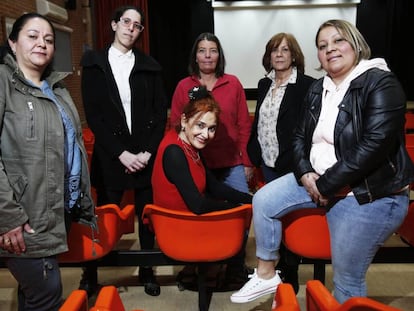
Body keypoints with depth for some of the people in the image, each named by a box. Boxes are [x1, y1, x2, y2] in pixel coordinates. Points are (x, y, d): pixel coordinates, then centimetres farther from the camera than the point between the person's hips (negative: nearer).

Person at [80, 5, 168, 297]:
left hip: (146, 154, 1)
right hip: (111, 156, -1)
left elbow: (161, 111, 5)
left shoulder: (150, 66, 8)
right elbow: (93, 113, -3)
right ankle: (91, 271, 27)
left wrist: (148, 151, -7)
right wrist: (120, 153, -10)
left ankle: (147, 269, 27)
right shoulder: (94, 62, 4)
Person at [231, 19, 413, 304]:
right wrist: (305, 174, -9)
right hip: (317, 179, 8)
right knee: (263, 200, 1)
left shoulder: (381, 83, -16)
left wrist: (326, 186, -20)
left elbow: (374, 146, -25)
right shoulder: (318, 89, 8)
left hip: (368, 194, -7)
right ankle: (266, 275, 17)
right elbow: (301, 136, 10)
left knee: (347, 278, 1)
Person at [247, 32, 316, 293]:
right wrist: (253, 156, 10)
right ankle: (279, 264, 36)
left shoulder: (307, 85, -10)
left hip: (291, 164, -6)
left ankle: (291, 272, 21)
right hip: (268, 163, 6)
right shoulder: (264, 84, 10)